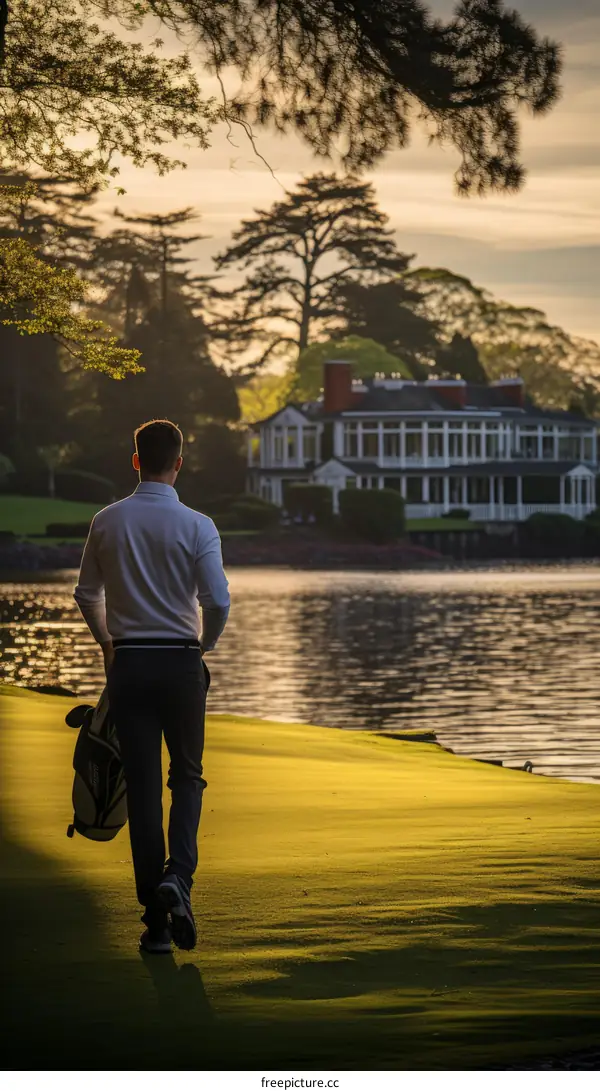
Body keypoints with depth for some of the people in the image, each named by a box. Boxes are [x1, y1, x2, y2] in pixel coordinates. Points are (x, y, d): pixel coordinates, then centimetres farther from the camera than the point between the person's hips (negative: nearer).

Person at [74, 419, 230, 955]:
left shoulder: (107, 522, 1)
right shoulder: (197, 526, -8)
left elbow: (87, 594, 10)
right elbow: (218, 600, -12)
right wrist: (205, 646, 7)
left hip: (128, 663, 2)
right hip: (181, 661, -2)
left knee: (142, 786, 5)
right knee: (187, 776, 13)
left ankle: (156, 920, 5)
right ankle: (178, 875, -13)